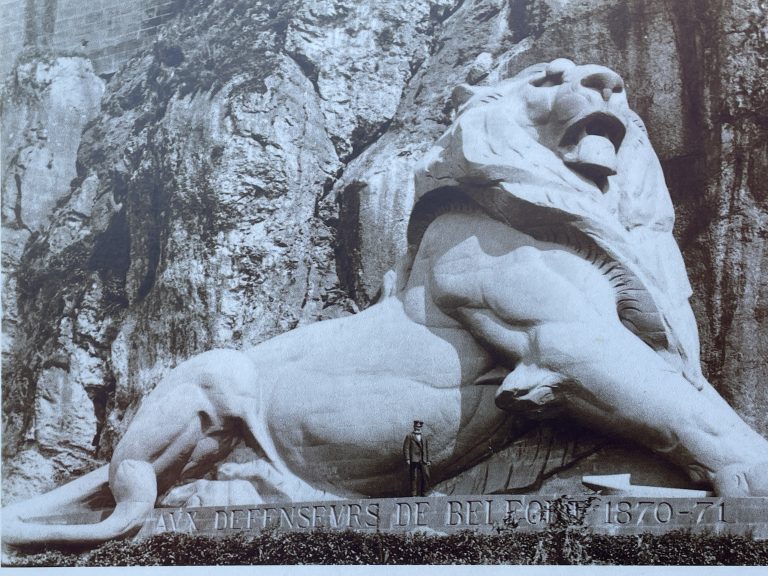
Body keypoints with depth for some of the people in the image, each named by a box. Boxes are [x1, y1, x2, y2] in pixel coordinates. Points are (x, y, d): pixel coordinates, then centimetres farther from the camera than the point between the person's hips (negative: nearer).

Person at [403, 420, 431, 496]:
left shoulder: (424, 438, 19)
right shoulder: (409, 437, 5)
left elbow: (427, 450, 20)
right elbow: (406, 448, -2)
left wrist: (428, 460, 13)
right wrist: (407, 459, -11)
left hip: (423, 461, 5)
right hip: (414, 460, -5)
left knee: (425, 476, -1)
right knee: (414, 477, -6)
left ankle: (421, 493, 10)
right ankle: (414, 494, -2)